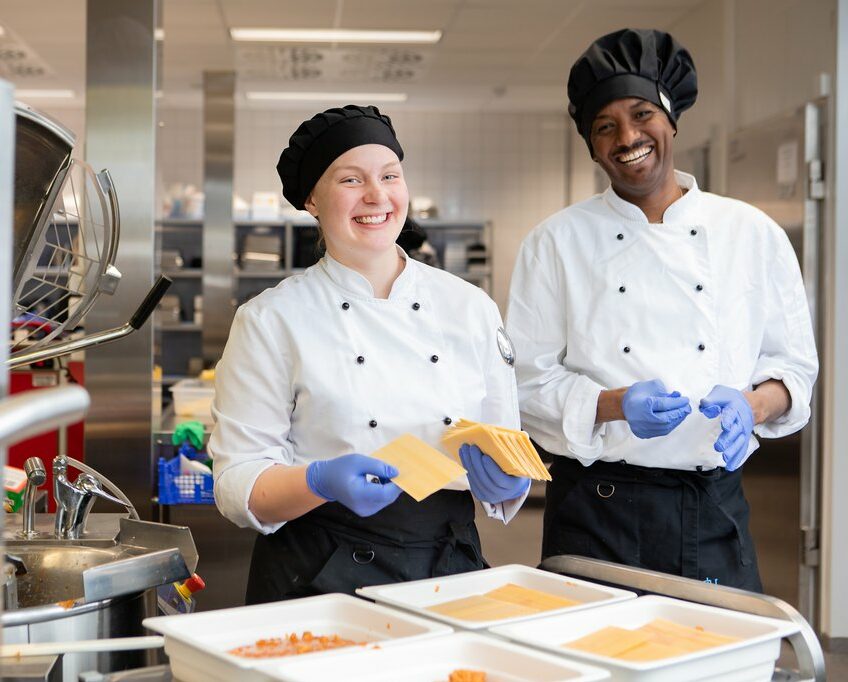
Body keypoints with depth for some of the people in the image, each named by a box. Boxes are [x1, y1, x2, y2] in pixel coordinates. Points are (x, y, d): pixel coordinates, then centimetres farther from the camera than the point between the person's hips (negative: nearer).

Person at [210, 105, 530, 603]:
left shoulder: (471, 307, 9)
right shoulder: (271, 320, -1)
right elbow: (238, 483, -3)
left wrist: (504, 481, -8)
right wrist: (321, 482, -21)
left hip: (449, 567, 4)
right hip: (319, 578, -3)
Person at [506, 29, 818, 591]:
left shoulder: (753, 234, 4)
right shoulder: (556, 243, 0)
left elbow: (793, 361, 9)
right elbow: (529, 381, -2)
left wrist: (751, 403, -13)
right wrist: (617, 405, -19)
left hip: (715, 508, 2)